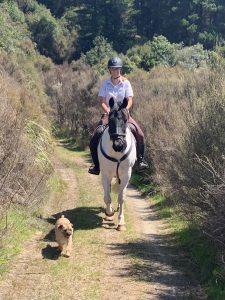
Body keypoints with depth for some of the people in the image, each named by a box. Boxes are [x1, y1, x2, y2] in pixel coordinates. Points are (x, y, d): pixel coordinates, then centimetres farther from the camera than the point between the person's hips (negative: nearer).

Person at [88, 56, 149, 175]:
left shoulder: (126, 83, 0)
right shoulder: (105, 83, 1)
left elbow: (129, 101, -4)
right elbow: (102, 102, -4)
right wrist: (109, 112, -20)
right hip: (108, 114, 0)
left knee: (139, 134, -19)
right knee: (95, 137, -20)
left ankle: (141, 159, 2)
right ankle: (96, 165, -4)